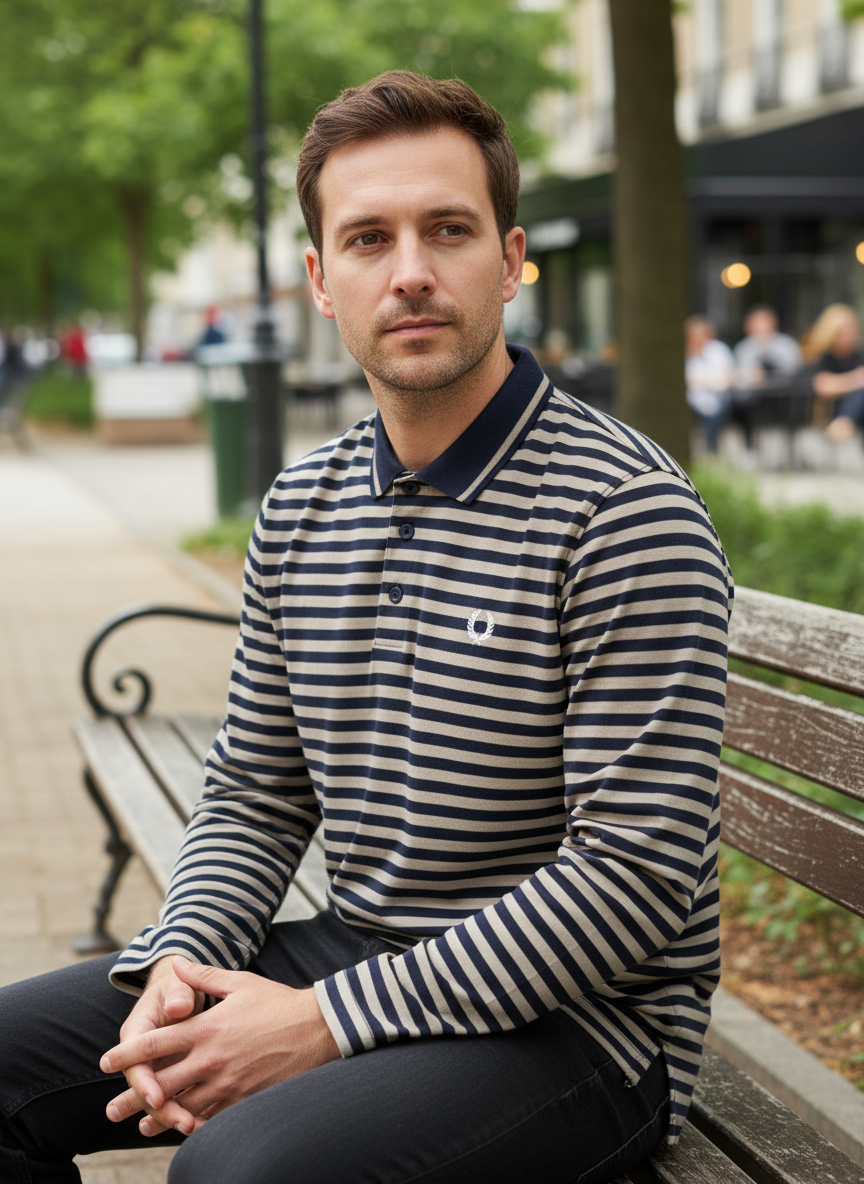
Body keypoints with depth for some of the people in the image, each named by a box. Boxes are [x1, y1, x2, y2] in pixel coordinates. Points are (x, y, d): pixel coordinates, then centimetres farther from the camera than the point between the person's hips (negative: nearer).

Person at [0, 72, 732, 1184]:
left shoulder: (624, 508, -16)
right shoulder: (299, 508, 8)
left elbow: (637, 874, -20)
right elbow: (253, 797, 14)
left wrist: (325, 1021, -21)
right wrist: (179, 965, -7)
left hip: (575, 1015, -7)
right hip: (346, 956, 7)